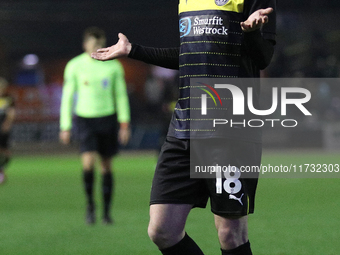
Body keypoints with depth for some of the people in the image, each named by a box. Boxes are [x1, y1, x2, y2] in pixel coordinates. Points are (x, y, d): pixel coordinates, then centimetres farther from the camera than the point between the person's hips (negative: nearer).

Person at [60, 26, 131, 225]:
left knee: (107, 165, 5)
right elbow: (67, 96, 2)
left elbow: (121, 95, 7)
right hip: (85, 118, -2)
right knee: (88, 162, -19)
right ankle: (90, 203, 2)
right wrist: (65, 127, -1)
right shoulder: (75, 66, -2)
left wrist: (125, 124, 0)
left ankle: (107, 212, 15)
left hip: (108, 118, 2)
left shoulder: (113, 66, 2)